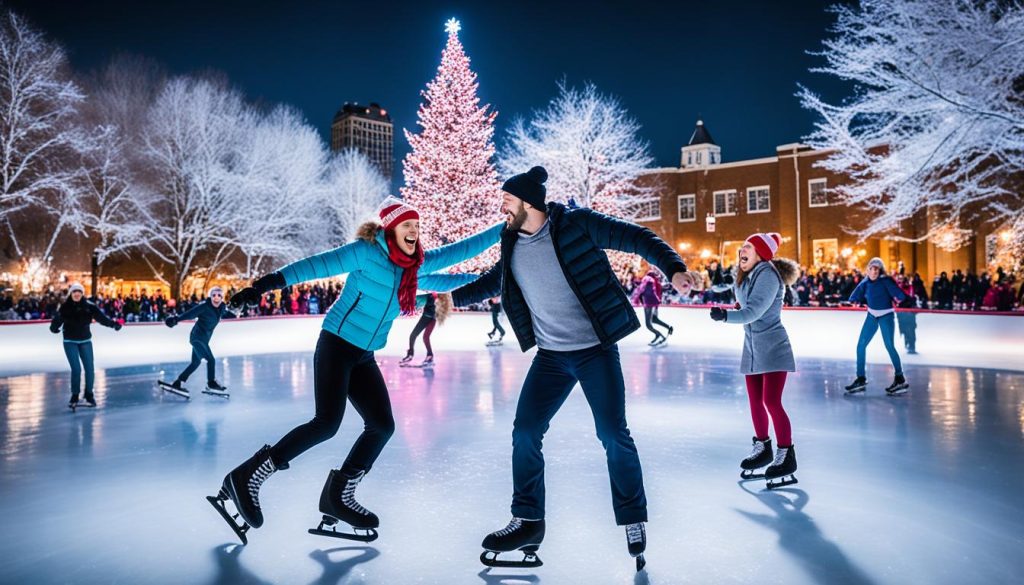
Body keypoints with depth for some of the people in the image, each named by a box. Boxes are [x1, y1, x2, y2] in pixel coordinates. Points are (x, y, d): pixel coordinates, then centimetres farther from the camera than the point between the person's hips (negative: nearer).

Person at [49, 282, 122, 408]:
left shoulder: (89, 306, -6)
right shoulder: (65, 307, -7)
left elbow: (101, 317, -16)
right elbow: (57, 320, -15)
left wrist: (113, 323, -32)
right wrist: (54, 327, -38)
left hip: (85, 341, 2)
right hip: (70, 342, -2)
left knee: (89, 369, 2)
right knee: (76, 369, -8)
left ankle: (89, 394, 21)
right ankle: (74, 396, 11)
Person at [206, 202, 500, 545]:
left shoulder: (417, 265, 7)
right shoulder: (366, 252, -12)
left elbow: (459, 250, 17)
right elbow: (317, 266, -19)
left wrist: (504, 228, 21)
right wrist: (269, 282, -30)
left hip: (364, 356, 8)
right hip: (337, 345, -7)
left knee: (382, 426, 2)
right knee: (326, 423, -17)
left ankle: (338, 497, 16)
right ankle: (246, 478, -2)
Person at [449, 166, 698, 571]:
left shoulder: (577, 224, -12)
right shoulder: (512, 245, 4)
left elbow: (637, 238, -10)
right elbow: (493, 281, 23)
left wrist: (674, 268, -22)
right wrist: (454, 297, 25)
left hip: (597, 350, -5)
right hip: (551, 355, 5)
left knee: (613, 435, -3)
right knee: (525, 432, 0)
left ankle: (633, 521, 18)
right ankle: (527, 520, 17)